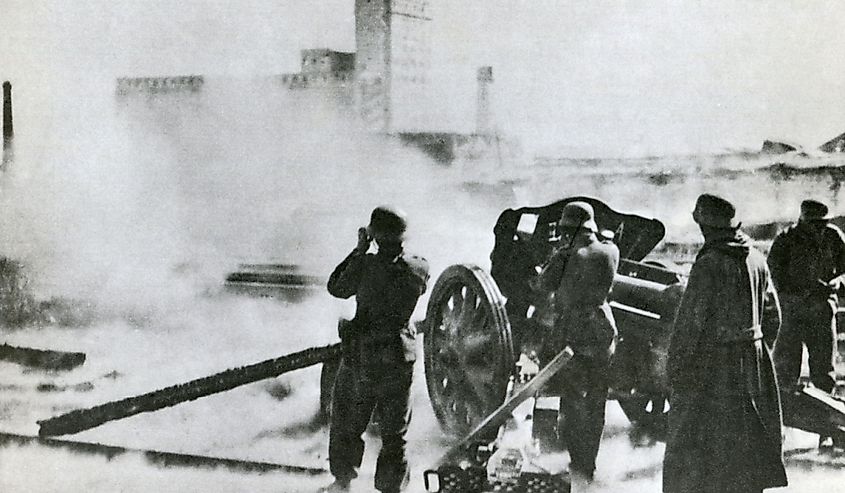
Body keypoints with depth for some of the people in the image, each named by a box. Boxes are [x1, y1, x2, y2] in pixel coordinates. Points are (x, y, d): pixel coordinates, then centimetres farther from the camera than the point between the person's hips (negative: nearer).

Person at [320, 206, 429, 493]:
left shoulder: (365, 264, -17)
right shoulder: (419, 269, -8)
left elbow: (336, 288, -1)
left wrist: (359, 250, 3)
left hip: (361, 356, -2)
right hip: (399, 358, 2)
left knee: (346, 423, 18)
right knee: (394, 431, 12)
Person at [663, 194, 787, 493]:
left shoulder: (708, 266, -18)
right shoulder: (756, 260, 4)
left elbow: (690, 323, -17)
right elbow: (772, 316, 13)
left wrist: (675, 368, -10)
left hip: (713, 369, -7)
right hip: (754, 364, 7)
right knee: (747, 443, 17)